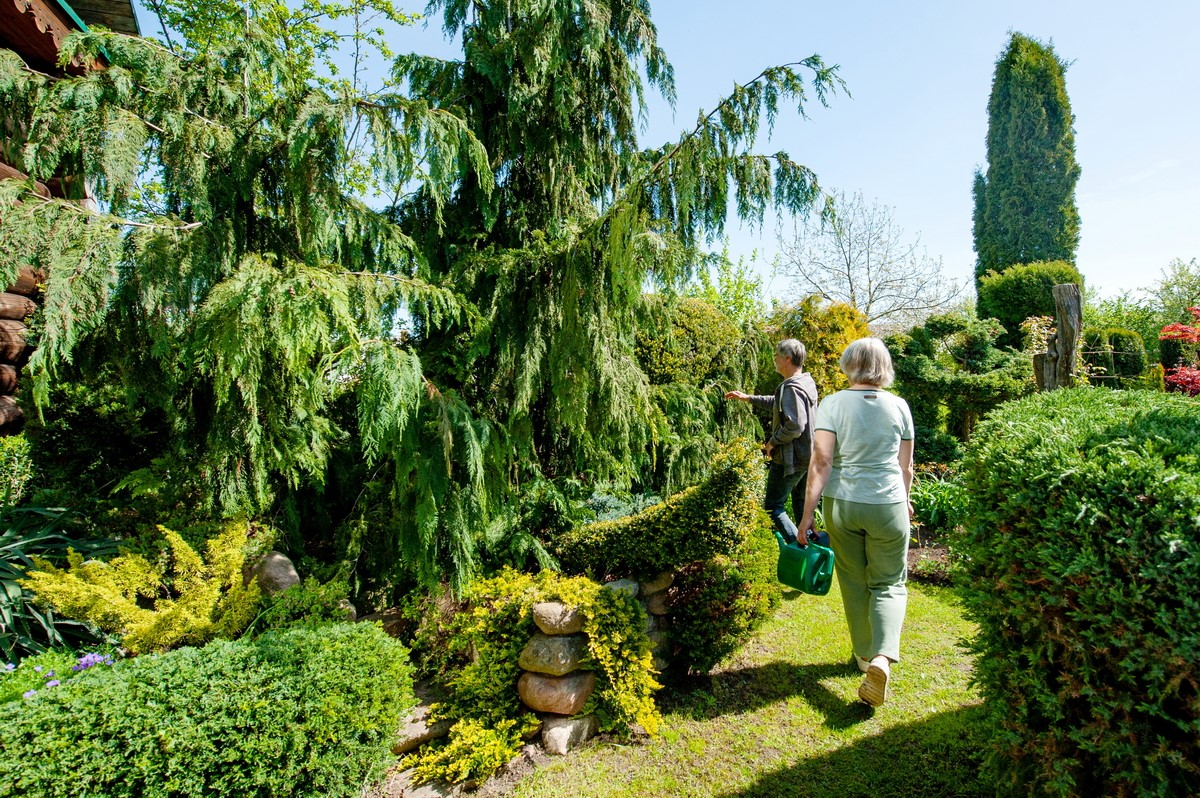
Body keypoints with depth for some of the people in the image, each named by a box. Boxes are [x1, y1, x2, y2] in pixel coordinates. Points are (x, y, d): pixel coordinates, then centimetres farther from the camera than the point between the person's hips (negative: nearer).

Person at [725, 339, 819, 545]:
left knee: (773, 506, 2)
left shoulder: (792, 388, -23)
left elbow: (794, 426, -31)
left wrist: (772, 441, -16)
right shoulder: (807, 382, 8)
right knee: (801, 505, 21)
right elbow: (778, 403, 23)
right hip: (807, 456, 10)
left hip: (790, 458, -10)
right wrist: (748, 398, 23)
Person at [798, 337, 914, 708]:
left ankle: (865, 654, 31)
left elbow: (821, 461, -15)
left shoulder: (832, 404, -8)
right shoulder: (898, 406, -1)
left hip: (841, 504, 0)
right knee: (889, 583, 13)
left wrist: (808, 511, -11)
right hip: (888, 505, 0)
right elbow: (905, 466, 6)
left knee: (854, 582, 17)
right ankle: (883, 657, -6)